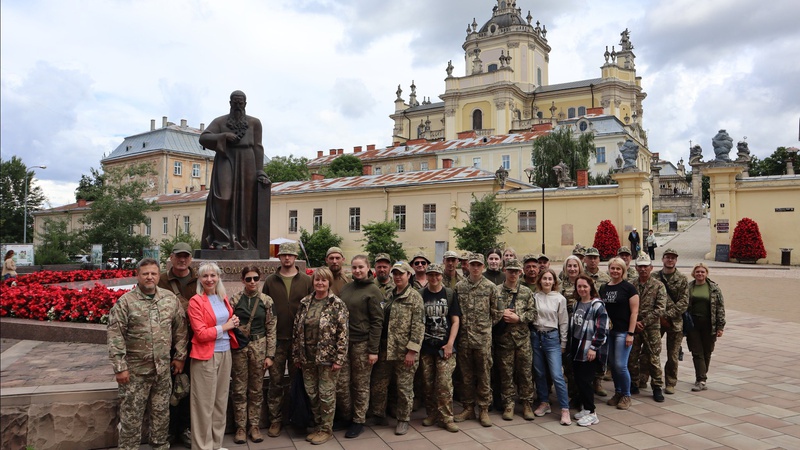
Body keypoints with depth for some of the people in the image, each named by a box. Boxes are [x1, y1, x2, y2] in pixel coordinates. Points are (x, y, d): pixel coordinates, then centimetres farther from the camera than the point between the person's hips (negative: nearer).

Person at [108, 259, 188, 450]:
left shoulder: (170, 298, 3)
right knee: (131, 415, 6)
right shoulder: (125, 302, -9)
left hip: (163, 369, 4)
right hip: (135, 369, -3)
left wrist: (180, 356, 7)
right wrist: (120, 367, -13)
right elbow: (115, 337, -10)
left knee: (162, 413, 15)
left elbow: (180, 329, 9)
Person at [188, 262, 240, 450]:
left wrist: (233, 322, 1)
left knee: (221, 401, 14)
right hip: (206, 356, -6)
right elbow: (201, 334, -16)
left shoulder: (223, 298, 9)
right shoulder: (195, 301, -11)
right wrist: (224, 327, -12)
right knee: (205, 403, 3)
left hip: (225, 353, 7)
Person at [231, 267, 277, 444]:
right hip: (238, 347, 0)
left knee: (256, 388, 9)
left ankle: (254, 426, 21)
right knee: (240, 389, 6)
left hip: (259, 347, 0)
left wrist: (270, 355, -3)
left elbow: (271, 330, 0)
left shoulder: (267, 301, -1)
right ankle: (240, 427, 18)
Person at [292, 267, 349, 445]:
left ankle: (326, 429, 21)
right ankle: (318, 425, 30)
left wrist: (339, 358, -15)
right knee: (311, 393, 13)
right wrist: (296, 355, 9)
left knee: (326, 393, 5)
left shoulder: (337, 304, -9)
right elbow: (297, 329, 10)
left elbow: (343, 333, -11)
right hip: (307, 357, 5)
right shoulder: (305, 302, 6)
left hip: (327, 356, -5)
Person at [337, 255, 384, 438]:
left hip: (362, 343, -5)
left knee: (360, 385, 6)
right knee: (341, 383, 5)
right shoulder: (346, 288, 10)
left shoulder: (373, 291, -6)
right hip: (343, 341, 5)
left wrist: (373, 350, -12)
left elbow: (377, 321, -9)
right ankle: (346, 416, 25)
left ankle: (358, 421, 20)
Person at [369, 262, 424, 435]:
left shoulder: (414, 296, -6)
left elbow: (418, 325, -13)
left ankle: (403, 420, 22)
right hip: (385, 350, 6)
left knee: (404, 387, 6)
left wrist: (412, 350, -18)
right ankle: (379, 415, 30)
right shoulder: (389, 296, 13)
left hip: (404, 351, -6)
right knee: (378, 384, 12)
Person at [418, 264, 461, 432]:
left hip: (445, 346, -1)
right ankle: (431, 414, 23)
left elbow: (455, 321, 0)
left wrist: (450, 344, -9)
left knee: (445, 383, -5)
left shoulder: (450, 294, 2)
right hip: (425, 347, 2)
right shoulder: (420, 295, 4)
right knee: (428, 384, 8)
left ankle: (446, 417, 6)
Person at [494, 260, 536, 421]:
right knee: (506, 373, 6)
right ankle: (508, 404, 17)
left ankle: (527, 403, 19)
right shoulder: (496, 291, 2)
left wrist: (518, 318, -12)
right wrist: (501, 314, -13)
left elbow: (533, 312, 2)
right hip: (503, 338, -1)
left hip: (523, 338, 1)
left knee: (525, 372, 6)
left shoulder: (526, 292, 6)